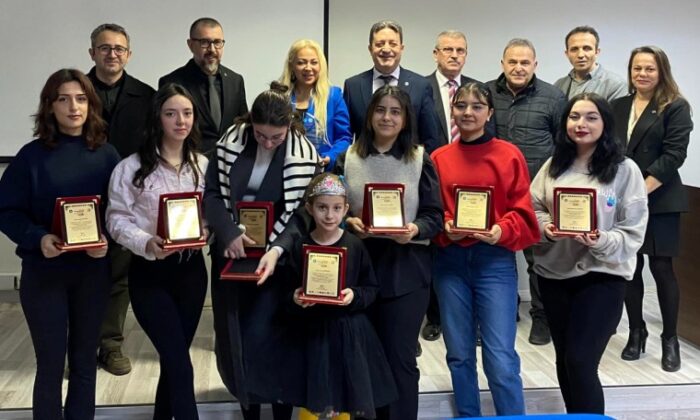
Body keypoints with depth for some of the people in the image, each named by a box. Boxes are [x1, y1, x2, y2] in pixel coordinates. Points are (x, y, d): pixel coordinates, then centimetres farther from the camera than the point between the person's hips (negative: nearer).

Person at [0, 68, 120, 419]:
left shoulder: (106, 154, 1)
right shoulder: (32, 155, -5)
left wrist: (107, 241, -17)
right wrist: (38, 238, -22)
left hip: (93, 271, 2)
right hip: (43, 272, -2)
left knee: (84, 361, 14)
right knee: (51, 364, 5)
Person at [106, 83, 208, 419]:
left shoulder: (203, 166, 5)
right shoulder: (131, 167, -8)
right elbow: (117, 218, -8)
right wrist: (147, 243, -24)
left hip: (191, 269, 5)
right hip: (149, 273, -4)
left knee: (173, 358, 16)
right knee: (181, 365, -6)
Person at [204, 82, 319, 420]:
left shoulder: (304, 155, -11)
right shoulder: (231, 142, -4)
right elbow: (212, 194, -1)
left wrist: (276, 250, -26)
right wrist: (230, 233, -17)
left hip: (274, 258, -3)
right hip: (231, 254, 4)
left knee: (264, 337, -7)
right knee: (234, 335, 10)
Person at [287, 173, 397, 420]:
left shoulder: (354, 246, -5)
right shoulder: (301, 248, -5)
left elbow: (372, 289, 1)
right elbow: (289, 293, 2)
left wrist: (355, 296, -17)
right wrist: (295, 300, -19)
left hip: (350, 331, 0)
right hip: (314, 331, 0)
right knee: (313, 400, 7)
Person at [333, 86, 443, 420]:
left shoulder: (421, 160, 1)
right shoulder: (348, 157, 4)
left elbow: (435, 216, 0)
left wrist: (415, 230, -20)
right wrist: (348, 222, -13)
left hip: (405, 270, -1)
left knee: (399, 357, 4)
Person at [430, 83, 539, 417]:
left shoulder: (509, 155, 0)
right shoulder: (439, 158, 5)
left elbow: (522, 211, 0)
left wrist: (502, 231, -17)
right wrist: (444, 227, -11)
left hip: (495, 260, -2)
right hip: (450, 260, 3)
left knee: (501, 358, -6)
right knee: (459, 355, 11)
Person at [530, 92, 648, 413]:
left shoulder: (625, 170, -6)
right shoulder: (554, 165, 6)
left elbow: (633, 232, -8)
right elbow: (533, 207, 8)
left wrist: (601, 242, -25)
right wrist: (545, 227, -12)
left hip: (602, 276, -4)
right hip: (554, 272, 5)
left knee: (581, 362, -9)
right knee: (564, 359, 15)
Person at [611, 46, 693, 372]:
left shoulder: (676, 107, -1)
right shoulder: (618, 106, 14)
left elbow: (674, 155, -9)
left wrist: (641, 190, -17)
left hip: (659, 201, -4)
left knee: (662, 268, -1)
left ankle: (670, 339, 12)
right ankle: (636, 333, 20)